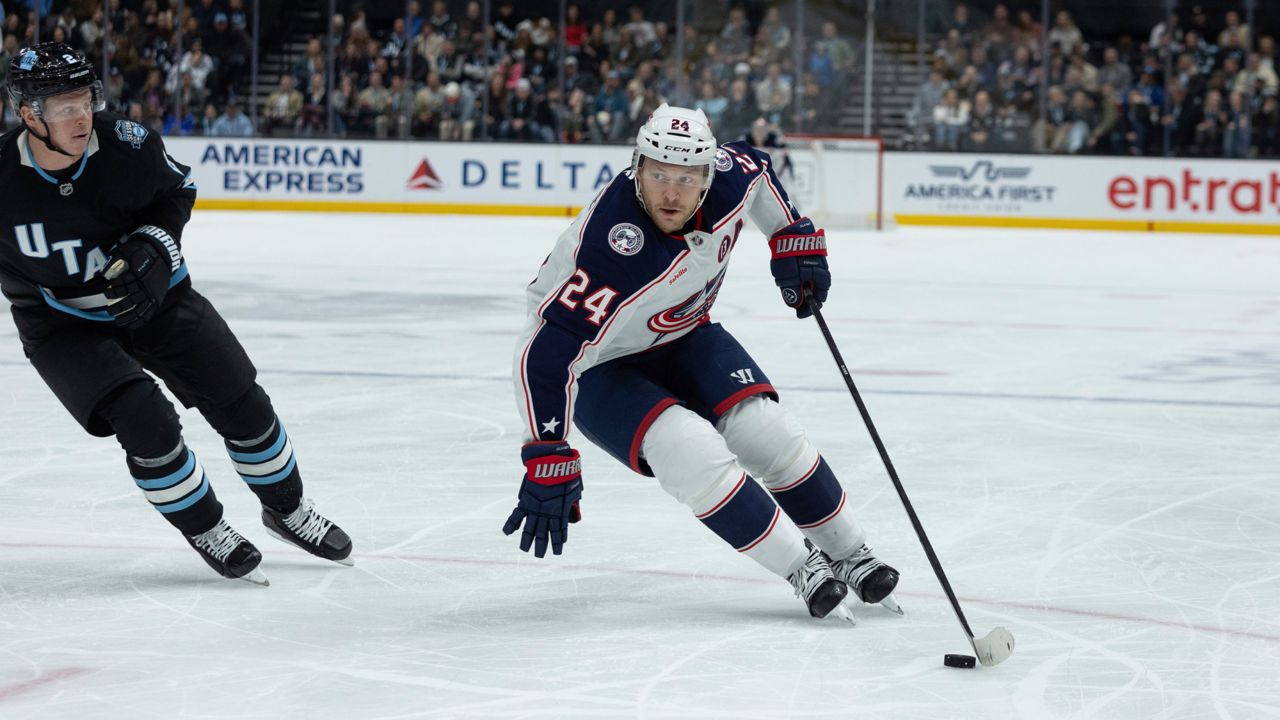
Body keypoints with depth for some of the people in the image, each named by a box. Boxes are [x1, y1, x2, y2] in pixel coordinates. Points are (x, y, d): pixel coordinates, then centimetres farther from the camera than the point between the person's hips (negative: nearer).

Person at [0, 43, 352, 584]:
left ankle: (286, 509, 29)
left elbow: (177, 190, 1)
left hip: (151, 295, 3)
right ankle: (204, 530, 3)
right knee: (143, 419, -21)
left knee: (241, 403, 3)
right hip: (62, 324, -3)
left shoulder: (125, 144, -20)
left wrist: (154, 246, -13)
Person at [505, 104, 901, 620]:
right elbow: (546, 350, -41)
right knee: (691, 453, -25)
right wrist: (548, 462, -43)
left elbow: (756, 168, 6)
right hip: (599, 365, -5)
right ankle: (801, 569, -10)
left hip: (682, 334, 6)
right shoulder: (610, 248, -40)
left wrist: (795, 239, 4)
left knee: (767, 432, -7)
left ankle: (851, 556, 13)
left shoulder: (728, 177, -22)